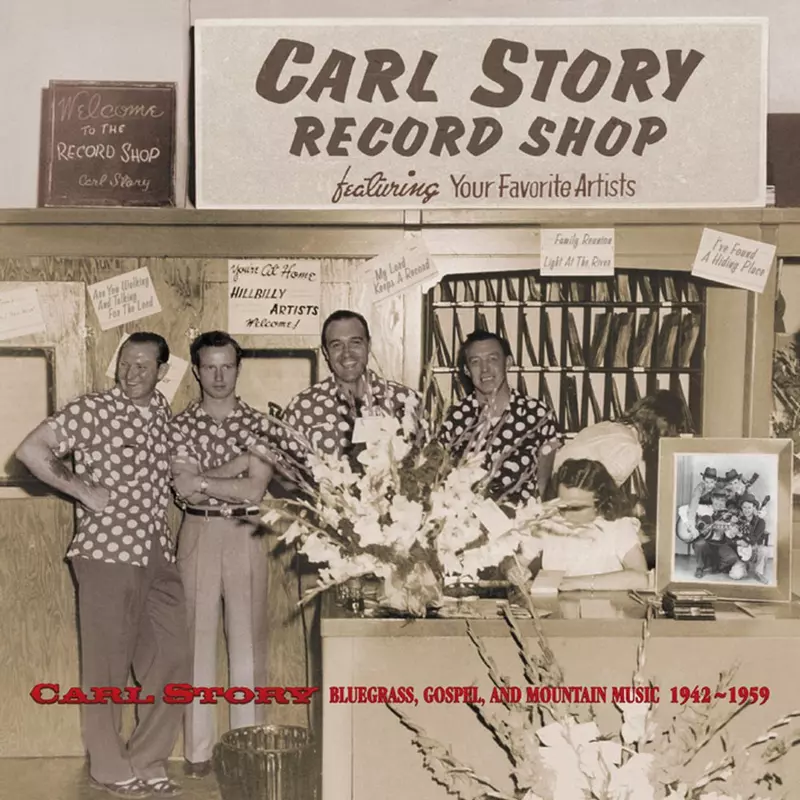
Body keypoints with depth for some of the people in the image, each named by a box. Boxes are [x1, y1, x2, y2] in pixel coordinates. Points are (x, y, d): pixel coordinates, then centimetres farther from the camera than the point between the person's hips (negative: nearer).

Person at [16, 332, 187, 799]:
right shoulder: (92, 410, -7)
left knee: (172, 662, 7)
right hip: (108, 552, -6)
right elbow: (31, 451, -13)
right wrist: (82, 491, -13)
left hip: (159, 554, 6)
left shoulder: (163, 411, 12)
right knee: (108, 666, 4)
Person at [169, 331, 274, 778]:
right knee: (197, 637, 3)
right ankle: (199, 749, 12)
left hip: (246, 535, 0)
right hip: (198, 535, 0)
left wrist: (200, 479, -9)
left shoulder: (259, 424, 2)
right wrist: (239, 464, -13)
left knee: (248, 639, 4)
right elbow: (184, 493, -8)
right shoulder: (181, 425, 3)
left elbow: (254, 491, -8)